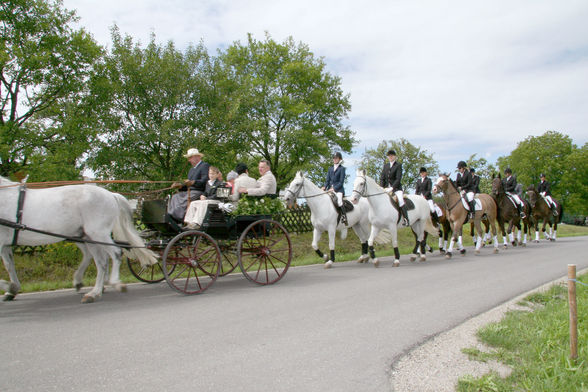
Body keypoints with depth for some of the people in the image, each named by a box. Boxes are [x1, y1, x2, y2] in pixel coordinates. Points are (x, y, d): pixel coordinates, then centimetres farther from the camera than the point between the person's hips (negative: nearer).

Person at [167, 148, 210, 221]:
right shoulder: (192, 169, 27)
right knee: (174, 198, -12)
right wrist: (180, 185, 2)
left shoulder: (205, 166, -2)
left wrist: (192, 182, -31)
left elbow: (205, 181, -17)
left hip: (199, 192, -9)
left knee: (185, 200, -31)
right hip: (189, 191, 9)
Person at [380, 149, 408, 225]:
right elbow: (382, 177, 11)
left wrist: (392, 188, -22)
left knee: (400, 199, -28)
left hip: (396, 187, -5)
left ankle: (406, 219, -26)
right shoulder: (385, 165, 14)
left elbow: (398, 178, -11)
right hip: (387, 187, 6)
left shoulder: (398, 165, -2)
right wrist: (382, 188, -4)